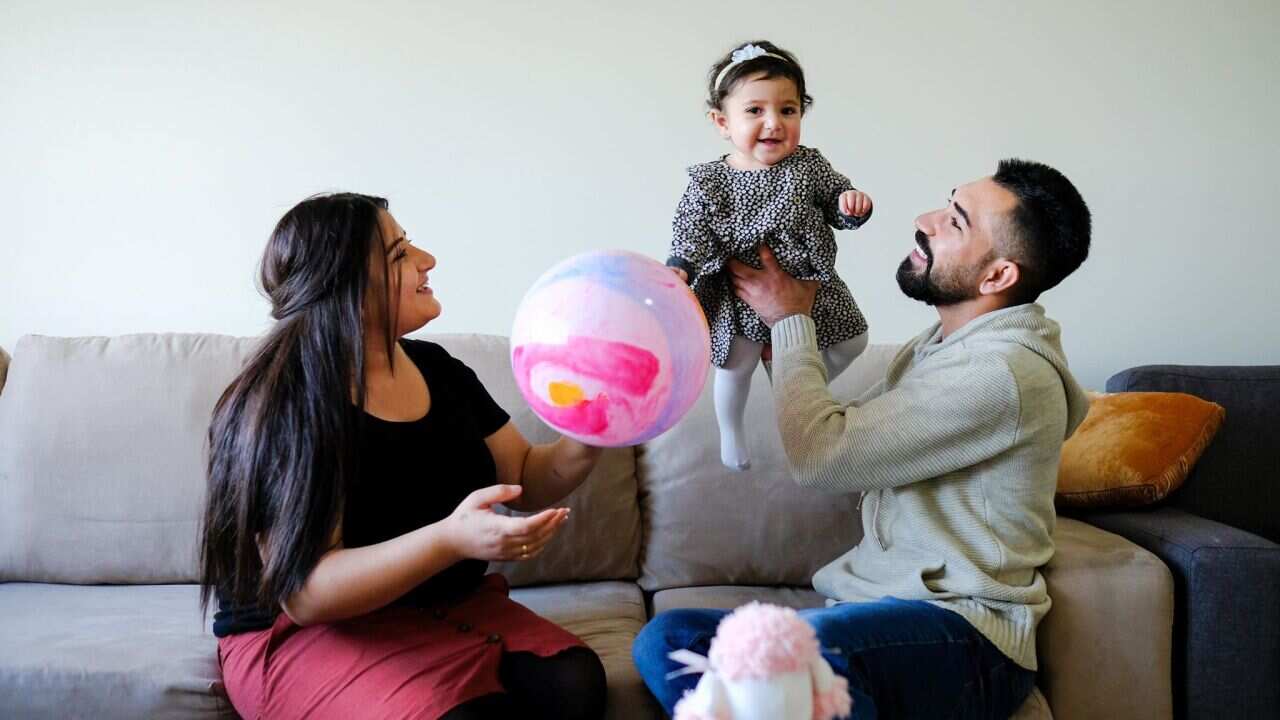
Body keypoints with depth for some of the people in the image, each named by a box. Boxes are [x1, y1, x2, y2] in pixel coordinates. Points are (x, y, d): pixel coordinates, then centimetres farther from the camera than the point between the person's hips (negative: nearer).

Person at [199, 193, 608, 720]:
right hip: (308, 635, -6)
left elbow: (525, 480, 11)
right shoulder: (280, 406, -18)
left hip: (446, 610, 6)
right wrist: (451, 540, -37)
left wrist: (587, 440, -11)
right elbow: (305, 592, -24)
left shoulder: (438, 370, 4)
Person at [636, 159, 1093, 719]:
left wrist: (791, 321, -5)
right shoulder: (942, 344, 14)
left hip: (963, 636, -9)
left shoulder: (1003, 372, -18)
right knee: (666, 639, -12)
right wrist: (782, 345, 9)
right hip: (878, 607, 9)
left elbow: (819, 456, -18)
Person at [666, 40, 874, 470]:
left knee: (851, 343, 11)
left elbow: (838, 204, 1)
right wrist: (680, 268, -32)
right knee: (736, 366, 11)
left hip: (809, 286, 3)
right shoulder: (708, 183, -15)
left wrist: (852, 204, -22)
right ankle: (730, 432, 40)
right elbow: (691, 232, -13)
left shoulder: (809, 166, -10)